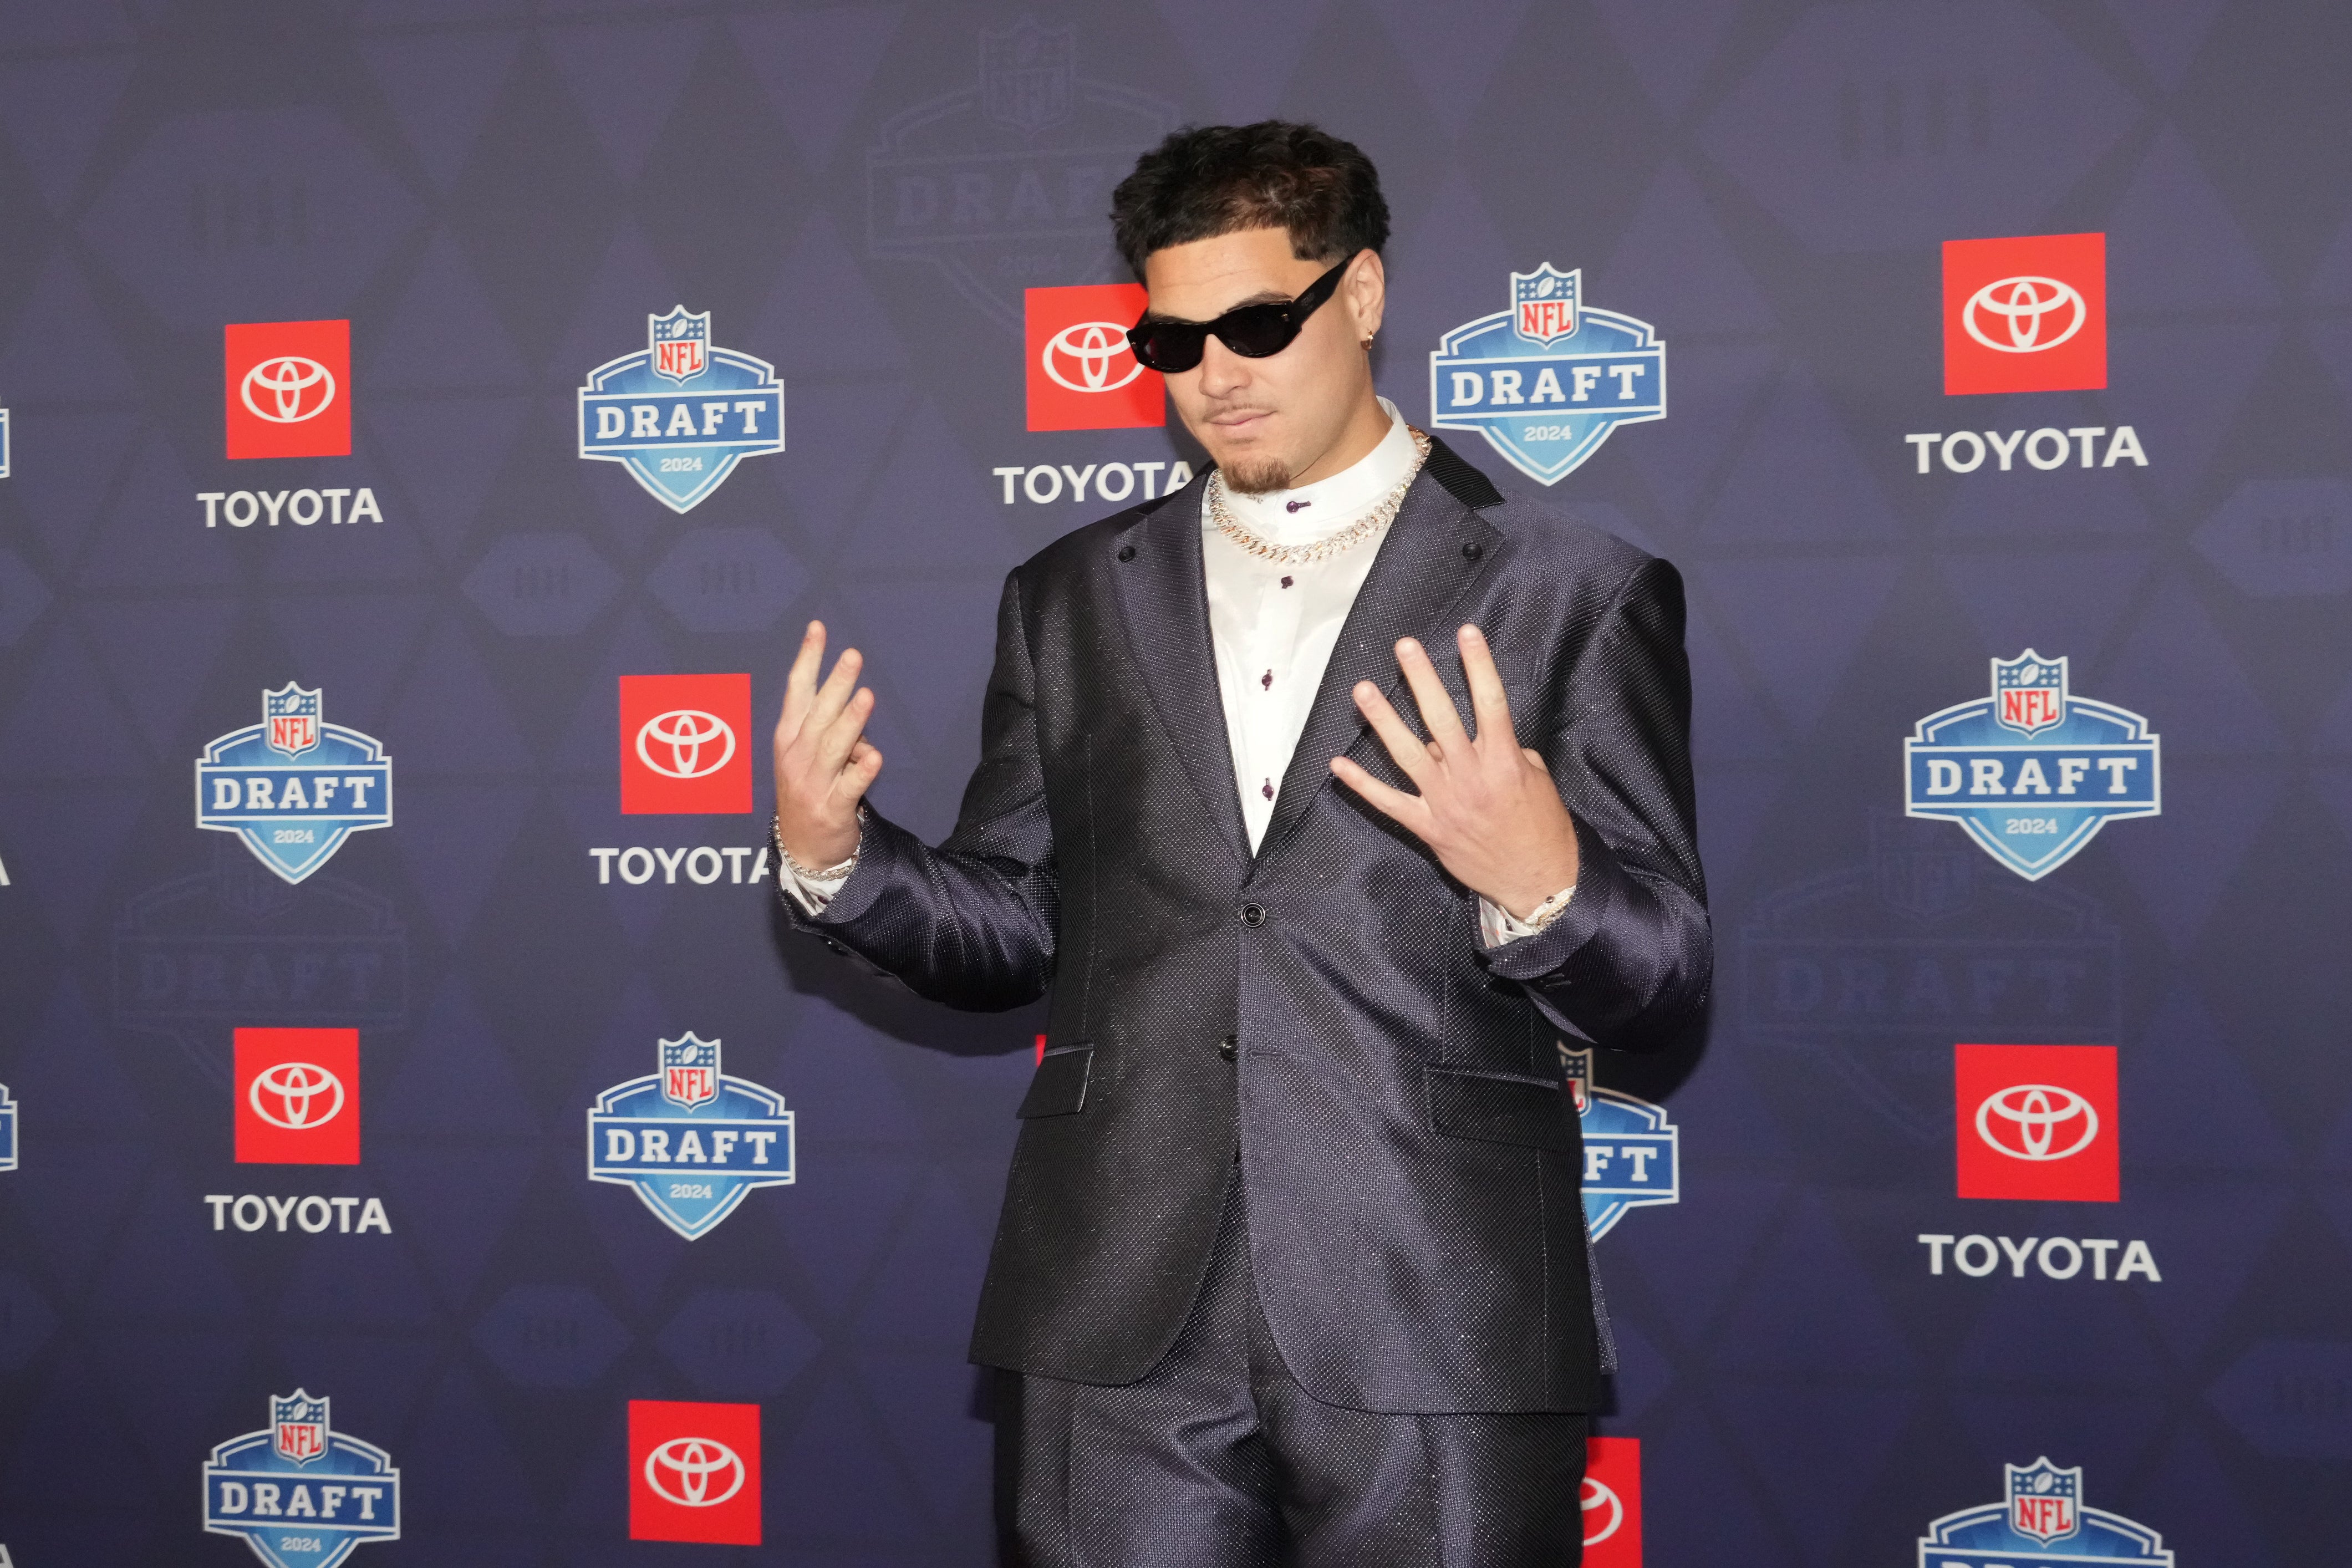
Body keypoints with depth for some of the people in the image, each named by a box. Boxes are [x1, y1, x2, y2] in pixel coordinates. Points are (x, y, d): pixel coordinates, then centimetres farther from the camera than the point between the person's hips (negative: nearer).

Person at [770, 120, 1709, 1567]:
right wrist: (834, 855, -2)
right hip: (1122, 1337, 3)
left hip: (1437, 1336, -2)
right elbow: (1016, 932, 16)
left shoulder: (1574, 594, 2)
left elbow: (1667, 984, 0)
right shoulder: (1072, 595, 14)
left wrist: (1536, 883, -21)